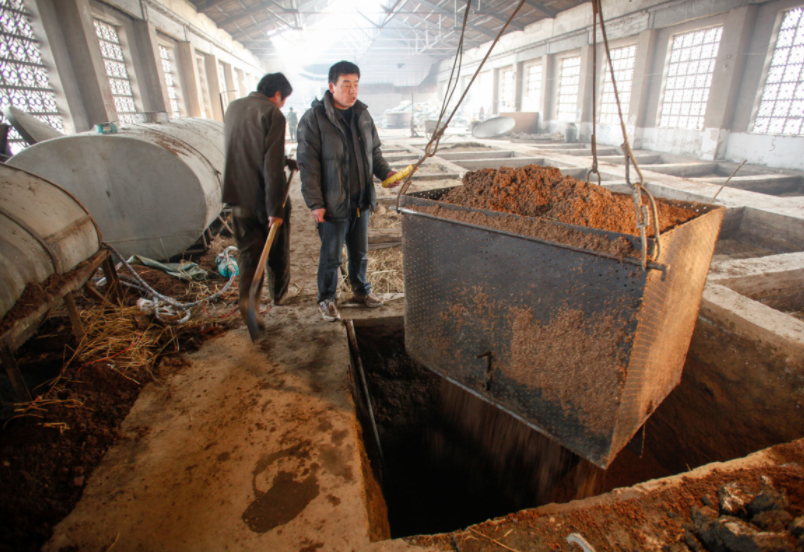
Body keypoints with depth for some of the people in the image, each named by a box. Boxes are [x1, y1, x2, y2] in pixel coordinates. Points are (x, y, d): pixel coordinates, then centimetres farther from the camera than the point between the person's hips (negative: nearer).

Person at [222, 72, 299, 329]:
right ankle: (280, 293, 31)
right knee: (277, 249, 14)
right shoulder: (271, 114, -13)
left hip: (238, 195, 6)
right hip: (265, 197, -6)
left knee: (248, 250, 12)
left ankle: (247, 298, 1)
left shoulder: (233, 108, 11)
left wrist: (287, 162, 30)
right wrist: (275, 208, -21)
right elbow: (272, 166, -21)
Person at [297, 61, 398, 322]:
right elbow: (308, 165, -12)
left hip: (361, 201, 6)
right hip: (333, 203, -5)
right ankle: (327, 299, 27)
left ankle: (361, 290, 39)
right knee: (331, 256, 8)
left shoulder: (363, 115, 7)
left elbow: (374, 151, 17)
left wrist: (386, 172, -2)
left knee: (360, 252, 19)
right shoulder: (314, 119, -11)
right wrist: (315, 203, -16)